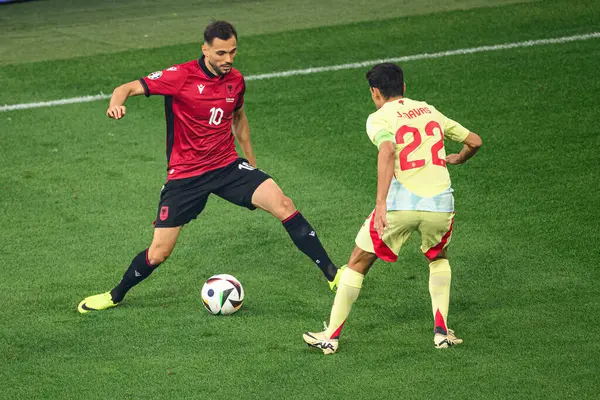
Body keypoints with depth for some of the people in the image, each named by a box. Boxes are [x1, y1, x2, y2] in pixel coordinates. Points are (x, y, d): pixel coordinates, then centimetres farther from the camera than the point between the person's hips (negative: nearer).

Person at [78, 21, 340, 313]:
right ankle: (116, 295, 26)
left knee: (282, 204, -17)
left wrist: (252, 165, 24)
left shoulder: (235, 80, 2)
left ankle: (331, 273, -8)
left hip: (227, 166, 3)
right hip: (185, 176, -3)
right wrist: (116, 103, -39)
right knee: (158, 253, -3)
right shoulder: (182, 76, -15)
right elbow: (129, 88, -15)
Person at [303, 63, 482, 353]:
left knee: (358, 264, 15)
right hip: (441, 203, 4)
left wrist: (381, 203, -26)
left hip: (401, 205, -4)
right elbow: (474, 141, 22)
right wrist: (456, 159, 45)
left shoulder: (378, 119, 2)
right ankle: (441, 331, 19)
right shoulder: (429, 111, 18)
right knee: (438, 258, 32)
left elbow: (387, 151, -19)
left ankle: (331, 336, 17)